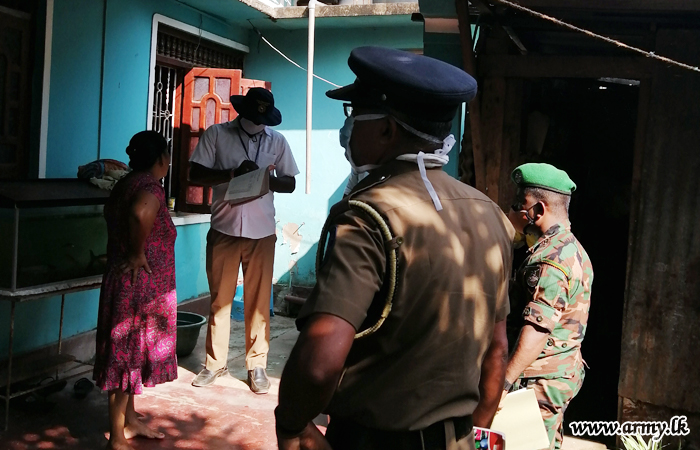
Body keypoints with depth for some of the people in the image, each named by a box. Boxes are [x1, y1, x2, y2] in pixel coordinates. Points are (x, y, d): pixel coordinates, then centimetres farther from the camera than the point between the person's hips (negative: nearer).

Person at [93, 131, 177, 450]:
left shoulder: (127, 184, 11)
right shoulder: (150, 186, -18)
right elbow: (141, 213, -39)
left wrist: (132, 253, 12)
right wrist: (138, 254, -25)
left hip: (129, 283, 10)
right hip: (139, 285, -10)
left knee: (129, 354, 19)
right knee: (128, 355, -1)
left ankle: (129, 422, 34)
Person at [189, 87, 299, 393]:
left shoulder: (277, 141, 4)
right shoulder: (216, 134, 0)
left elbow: (290, 183, 7)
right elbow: (195, 175, -5)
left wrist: (270, 181, -15)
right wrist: (233, 173, -20)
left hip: (262, 231, 1)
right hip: (224, 229, 0)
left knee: (258, 301, 6)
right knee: (220, 298, 8)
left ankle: (257, 365, 17)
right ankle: (215, 362, 21)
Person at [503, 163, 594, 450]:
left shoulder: (549, 260, -23)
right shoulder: (573, 248, 10)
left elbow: (536, 330, -28)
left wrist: (504, 382, -27)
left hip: (543, 378, -10)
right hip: (566, 370, 10)